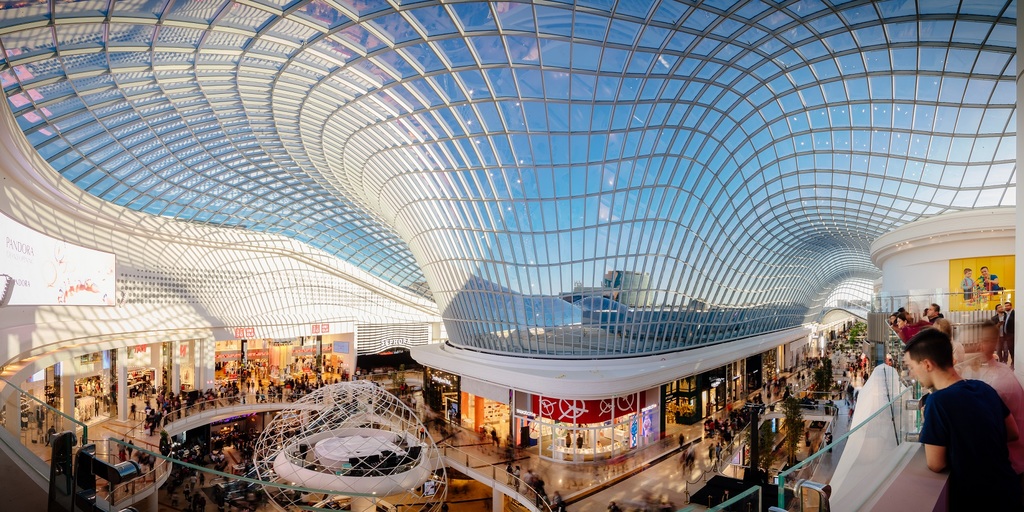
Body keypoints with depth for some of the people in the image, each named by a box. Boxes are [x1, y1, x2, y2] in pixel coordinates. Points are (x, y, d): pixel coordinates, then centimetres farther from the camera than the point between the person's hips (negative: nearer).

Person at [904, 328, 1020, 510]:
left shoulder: (938, 401, -27)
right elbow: (1013, 433, 13)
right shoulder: (983, 387, -4)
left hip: (977, 500, -7)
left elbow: (935, 464, -18)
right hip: (1008, 490, 7)